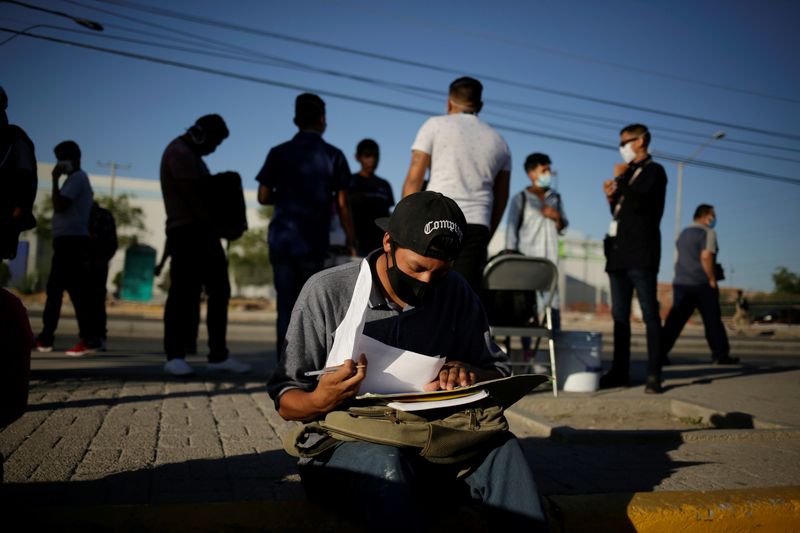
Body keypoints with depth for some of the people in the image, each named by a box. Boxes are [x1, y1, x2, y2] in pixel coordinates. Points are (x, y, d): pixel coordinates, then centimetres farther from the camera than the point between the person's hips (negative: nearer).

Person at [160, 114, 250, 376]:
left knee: (220, 291, 5)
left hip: (203, 232, 10)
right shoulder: (179, 153, -9)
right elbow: (194, 197, -16)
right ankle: (174, 355, 0)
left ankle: (218, 356, 7)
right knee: (183, 292, -7)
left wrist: (214, 230, 11)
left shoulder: (191, 154, 23)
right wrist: (212, 227, -15)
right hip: (187, 232, -10)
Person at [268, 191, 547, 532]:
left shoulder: (457, 294, 3)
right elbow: (285, 402, -5)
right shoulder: (326, 291, -9)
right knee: (384, 463, -37)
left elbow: (499, 372, 9)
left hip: (430, 442, 3)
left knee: (500, 445, -26)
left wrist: (468, 373, -15)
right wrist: (318, 402, -29)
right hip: (344, 444, -3)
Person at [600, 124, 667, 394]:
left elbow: (638, 203, -17)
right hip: (619, 252, 8)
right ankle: (619, 372, 10)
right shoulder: (628, 174, 22)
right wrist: (611, 197, 7)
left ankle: (654, 374, -8)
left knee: (650, 313, -8)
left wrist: (620, 179, -6)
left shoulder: (653, 171, 0)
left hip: (641, 253, -8)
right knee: (620, 315, 6)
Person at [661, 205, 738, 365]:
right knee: (713, 320, 2)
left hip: (681, 283, 7)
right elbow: (706, 257, -18)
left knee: (674, 320, 2)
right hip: (701, 284, -7)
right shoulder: (707, 232, -6)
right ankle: (721, 355, 7)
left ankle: (660, 353, -6)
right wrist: (712, 279, -12)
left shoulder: (683, 233, 19)